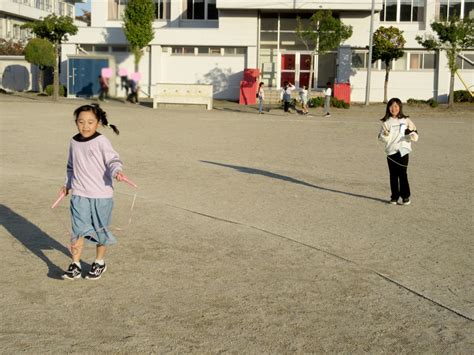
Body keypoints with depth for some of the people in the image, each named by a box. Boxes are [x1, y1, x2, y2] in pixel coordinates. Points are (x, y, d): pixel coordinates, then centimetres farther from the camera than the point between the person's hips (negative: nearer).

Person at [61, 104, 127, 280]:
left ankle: (99, 262, 29)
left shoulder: (101, 141, -9)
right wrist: (67, 184, 24)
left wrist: (117, 171, -35)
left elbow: (112, 160, -15)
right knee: (78, 229, -6)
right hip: (79, 194, 3)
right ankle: (75, 265, 4)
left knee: (100, 230, 11)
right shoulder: (74, 142, 7)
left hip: (101, 194, -3)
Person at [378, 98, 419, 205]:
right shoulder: (386, 122, 7)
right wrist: (385, 134, -17)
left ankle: (406, 197, 5)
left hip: (403, 151, -2)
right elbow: (383, 138, 4)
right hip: (391, 151, 2)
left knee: (402, 174, -4)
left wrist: (411, 134, -17)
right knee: (393, 175, 6)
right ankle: (394, 197, 14)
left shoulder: (406, 120, 4)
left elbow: (415, 135, 5)